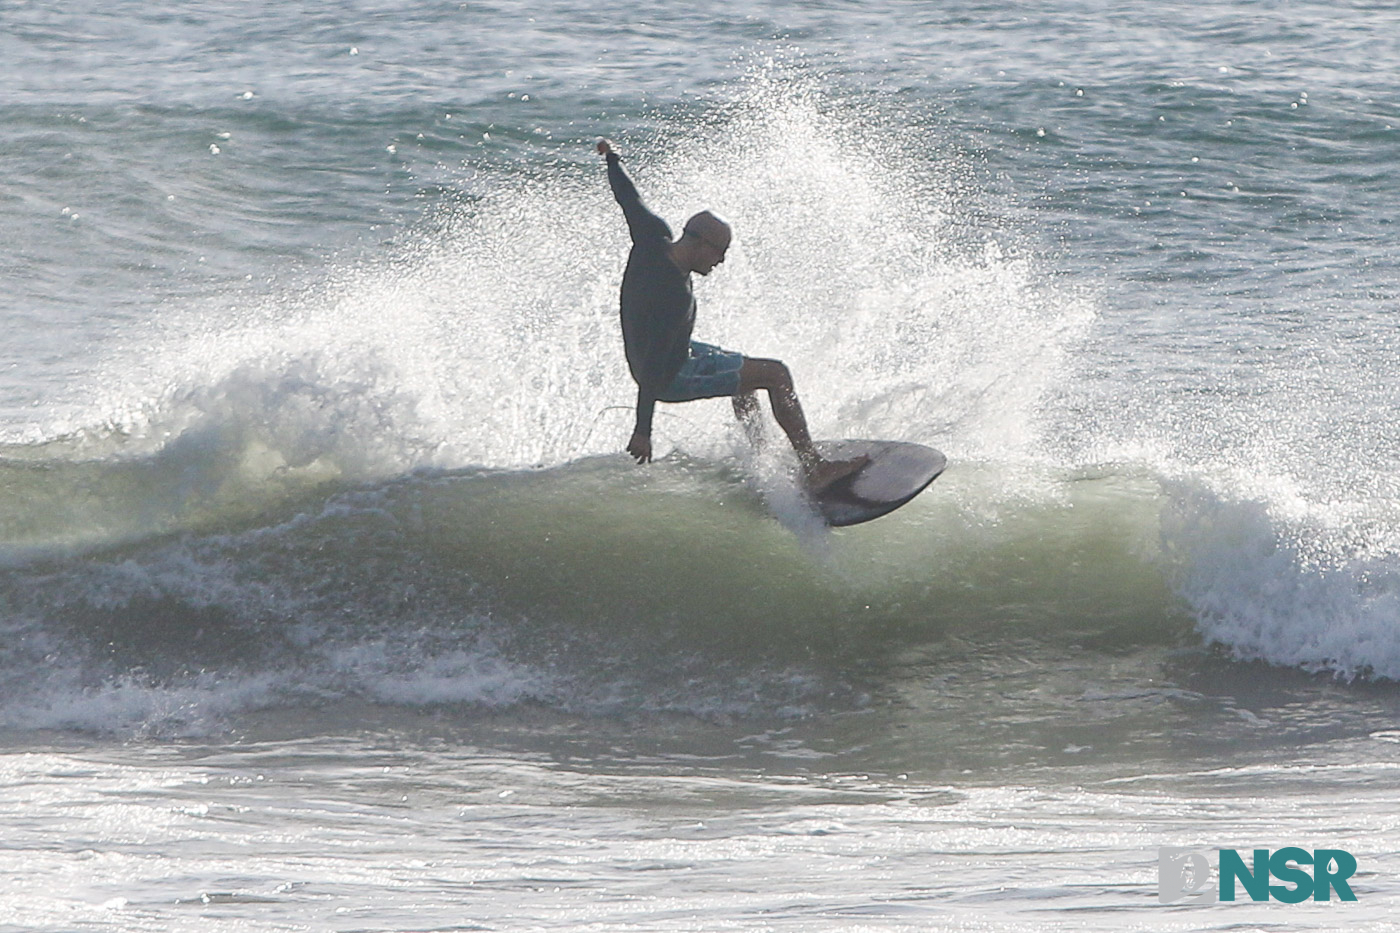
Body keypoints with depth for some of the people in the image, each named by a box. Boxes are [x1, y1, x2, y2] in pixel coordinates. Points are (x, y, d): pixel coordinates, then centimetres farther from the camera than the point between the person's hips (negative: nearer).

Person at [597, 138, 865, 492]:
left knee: (745, 370, 30)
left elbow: (628, 198, 7)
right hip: (672, 377, -10)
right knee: (776, 375, -11)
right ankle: (813, 468, -9)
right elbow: (654, 366, -35)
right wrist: (643, 430, -34)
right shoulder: (675, 295, -35)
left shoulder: (653, 237, -13)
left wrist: (612, 159, 28)